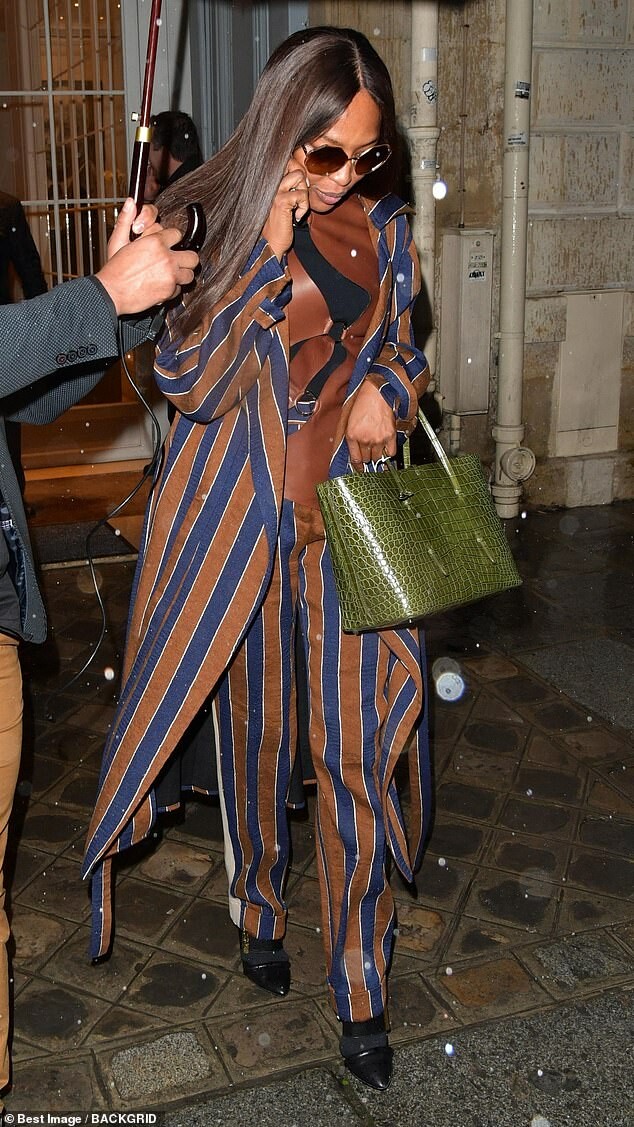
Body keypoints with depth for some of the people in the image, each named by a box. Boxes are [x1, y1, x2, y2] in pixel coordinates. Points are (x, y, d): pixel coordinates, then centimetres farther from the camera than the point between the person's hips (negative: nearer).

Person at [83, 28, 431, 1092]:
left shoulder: (381, 227, 6)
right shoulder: (214, 223, -4)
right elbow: (187, 380, -13)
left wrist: (385, 386, -4)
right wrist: (269, 253, -20)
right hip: (243, 509, -1)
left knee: (358, 747, 0)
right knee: (257, 729, 13)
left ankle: (361, 983, 16)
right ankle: (259, 908, 40)